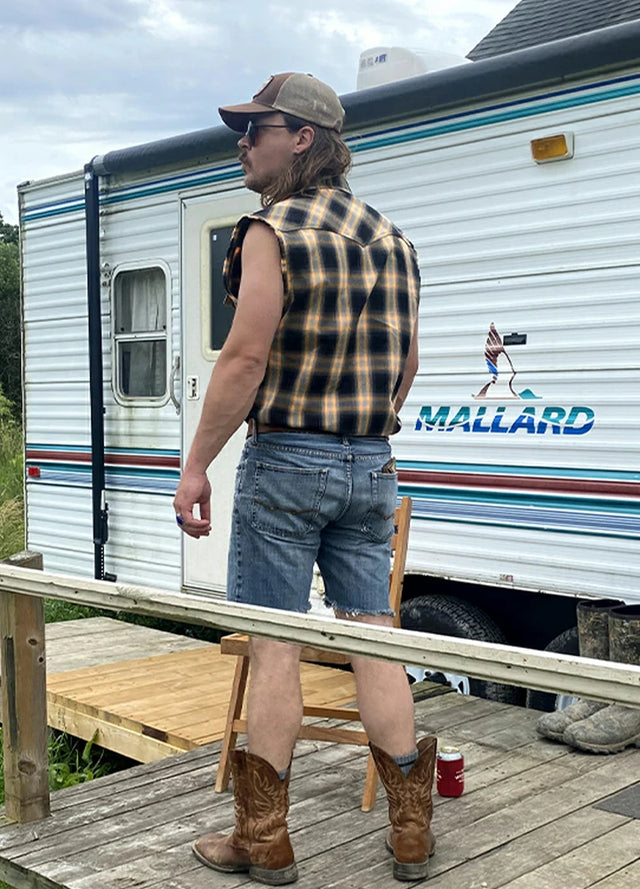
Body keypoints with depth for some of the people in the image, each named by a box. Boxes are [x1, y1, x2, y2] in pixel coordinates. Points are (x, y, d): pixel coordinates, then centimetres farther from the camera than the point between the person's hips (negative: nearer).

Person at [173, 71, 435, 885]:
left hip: (286, 462, -6)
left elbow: (246, 360, -18)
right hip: (370, 468, 7)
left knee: (274, 647, 1)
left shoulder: (273, 231, -11)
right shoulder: (390, 240, 12)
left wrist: (195, 465, -11)